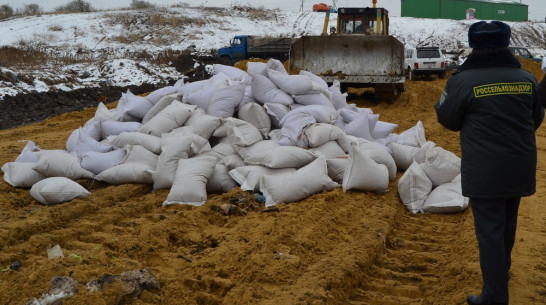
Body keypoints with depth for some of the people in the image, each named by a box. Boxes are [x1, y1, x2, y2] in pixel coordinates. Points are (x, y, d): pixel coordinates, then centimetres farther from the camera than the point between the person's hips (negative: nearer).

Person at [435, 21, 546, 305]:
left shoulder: (463, 81, -14)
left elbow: (448, 120, -1)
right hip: (520, 168, 5)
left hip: (484, 171, -5)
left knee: (489, 229, 1)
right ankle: (501, 269, 44)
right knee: (507, 222, 23)